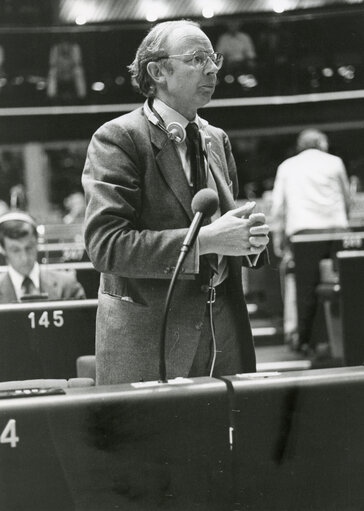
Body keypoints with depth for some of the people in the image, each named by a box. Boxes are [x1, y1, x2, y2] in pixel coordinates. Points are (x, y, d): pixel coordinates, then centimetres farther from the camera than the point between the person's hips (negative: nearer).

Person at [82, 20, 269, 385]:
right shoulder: (117, 139, -9)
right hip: (145, 338, -6)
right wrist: (205, 241, -23)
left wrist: (247, 237, -1)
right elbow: (105, 244, -18)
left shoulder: (216, 139, 14)